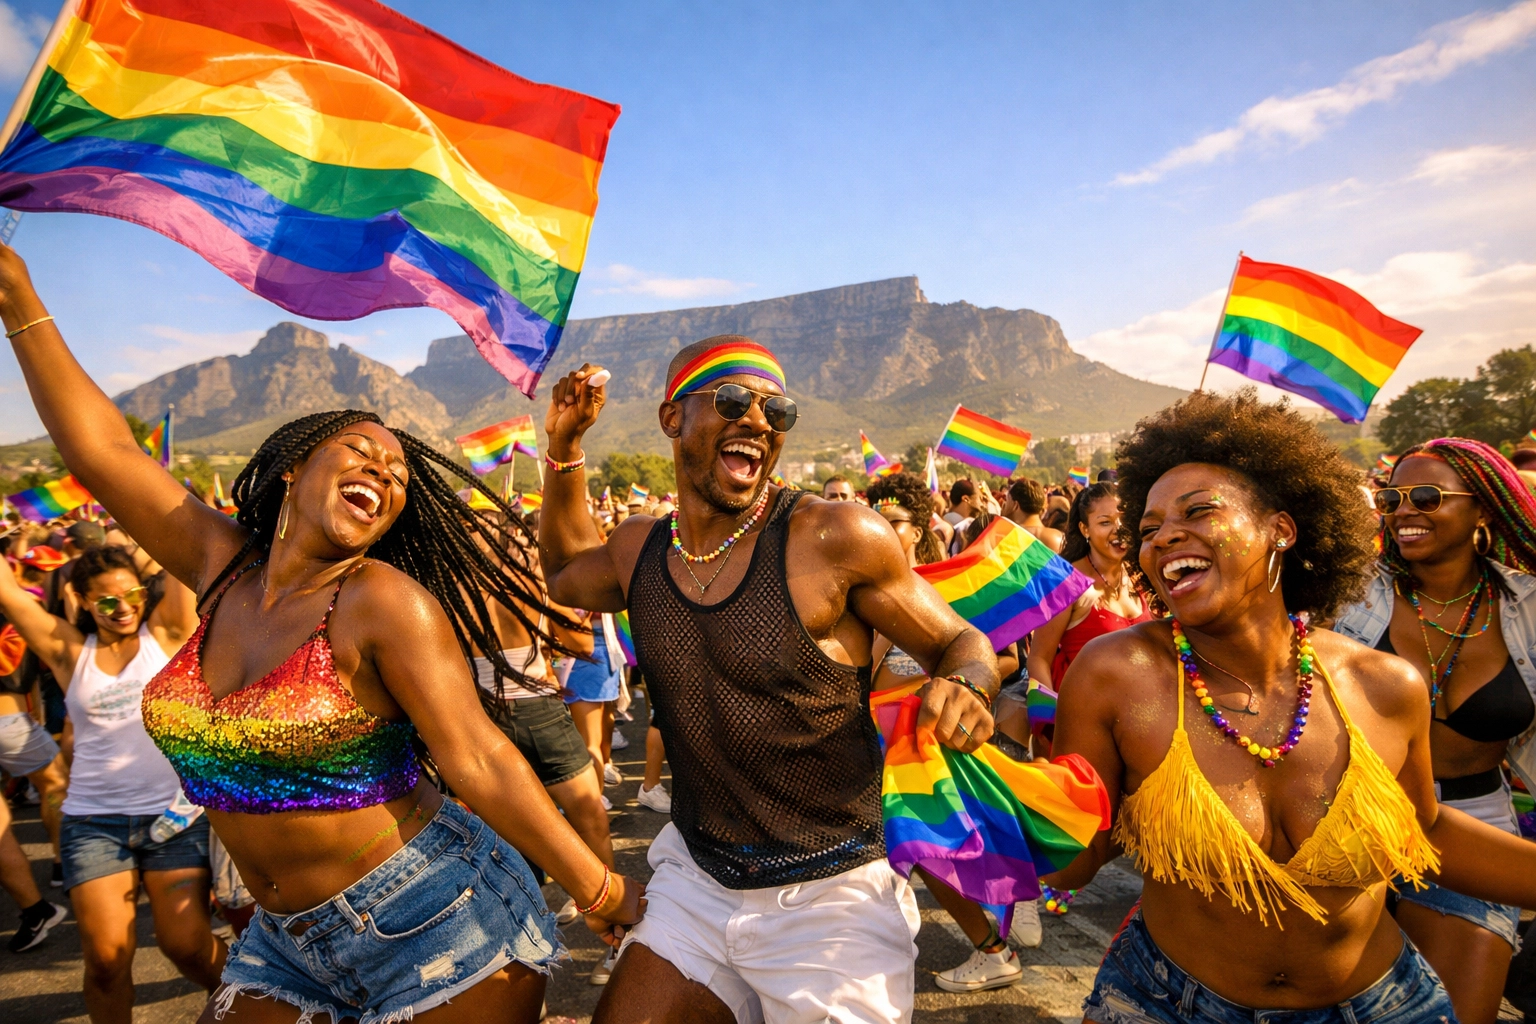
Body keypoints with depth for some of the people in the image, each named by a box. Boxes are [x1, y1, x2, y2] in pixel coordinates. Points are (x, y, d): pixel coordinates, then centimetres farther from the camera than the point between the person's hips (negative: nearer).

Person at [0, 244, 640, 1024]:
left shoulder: (383, 600, -16)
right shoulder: (224, 569, 1)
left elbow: (479, 764, -19)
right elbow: (102, 449, 7)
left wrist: (605, 895, -20)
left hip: (435, 923, -6)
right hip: (287, 939, 6)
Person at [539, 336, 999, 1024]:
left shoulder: (836, 536, -17)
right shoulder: (638, 551, -1)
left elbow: (960, 642, -6)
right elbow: (564, 574, 22)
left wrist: (964, 686, -30)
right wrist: (564, 446, 11)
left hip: (826, 900, -4)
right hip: (694, 883, 5)